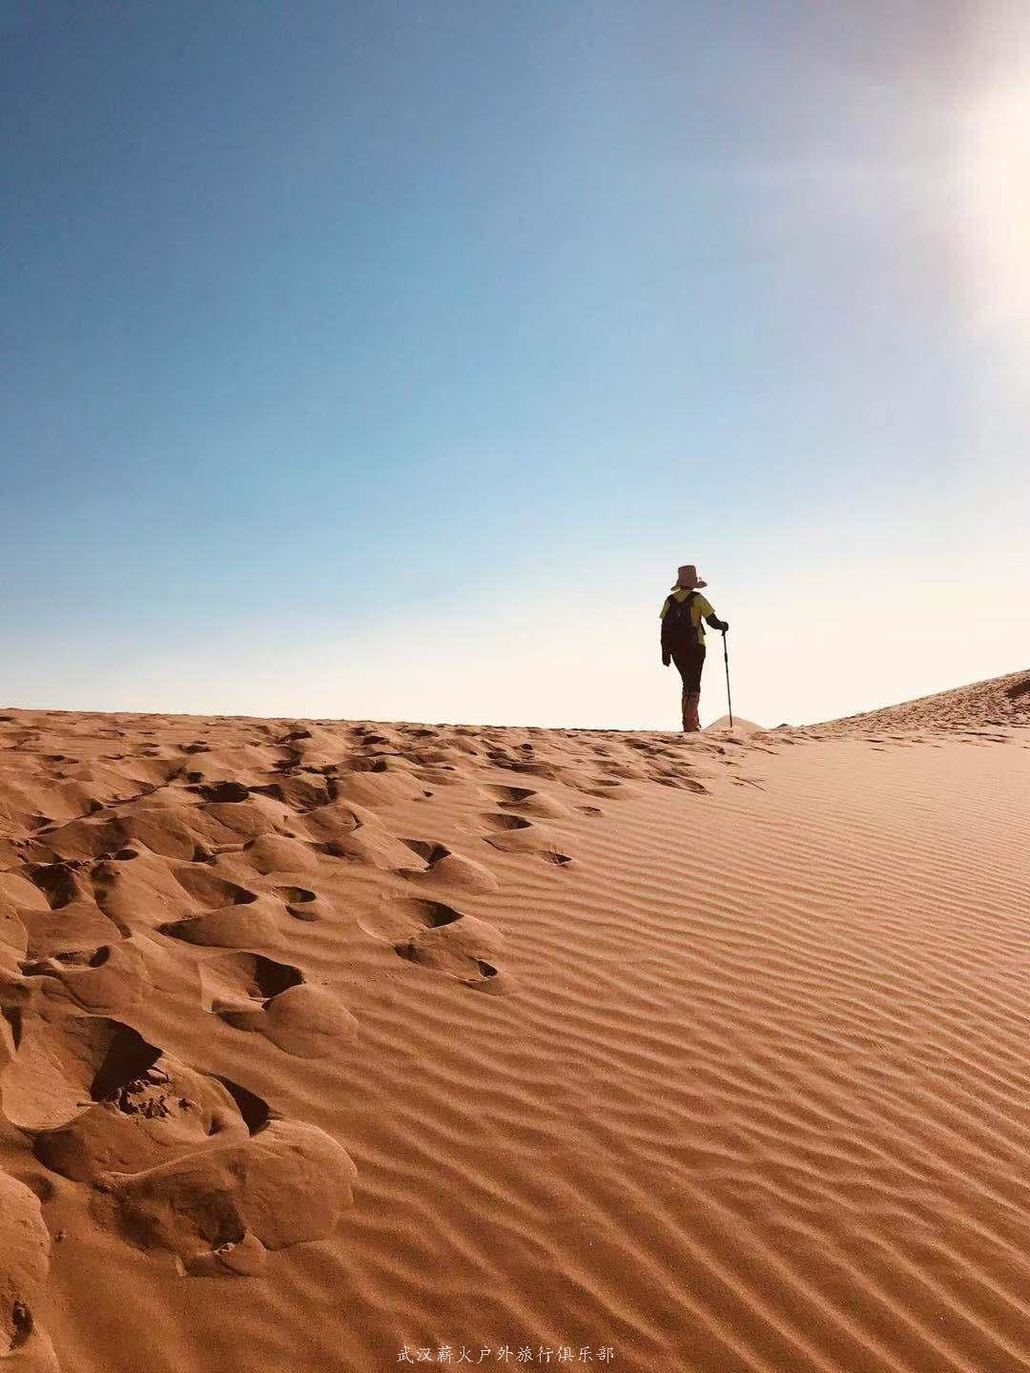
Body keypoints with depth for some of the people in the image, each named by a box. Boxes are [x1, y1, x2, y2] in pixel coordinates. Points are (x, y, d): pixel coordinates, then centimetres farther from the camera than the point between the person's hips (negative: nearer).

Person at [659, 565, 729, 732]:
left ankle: (691, 721, 17)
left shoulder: (670, 600, 7)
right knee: (694, 686, 0)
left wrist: (665, 652, 8)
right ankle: (690, 723, -9)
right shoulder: (697, 598, -6)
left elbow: (664, 627, 5)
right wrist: (723, 625, 15)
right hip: (694, 648, -4)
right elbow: (713, 621, -8)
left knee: (688, 684, 17)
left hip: (676, 649, 4)